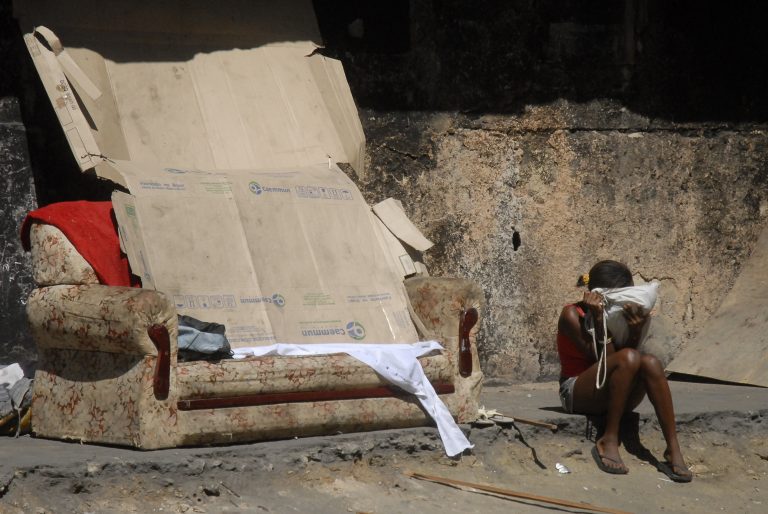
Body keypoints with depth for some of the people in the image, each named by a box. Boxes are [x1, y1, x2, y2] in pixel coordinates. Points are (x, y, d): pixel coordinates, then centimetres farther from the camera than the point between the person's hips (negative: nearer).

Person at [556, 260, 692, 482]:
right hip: (577, 393, -6)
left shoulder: (619, 315, 6)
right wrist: (598, 320, -25)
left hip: (612, 396, 6)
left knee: (650, 362, -26)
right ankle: (609, 441, -29)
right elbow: (602, 357, -19)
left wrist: (635, 332, -20)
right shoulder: (572, 315, -10)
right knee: (628, 357, -32)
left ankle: (673, 450, -30)